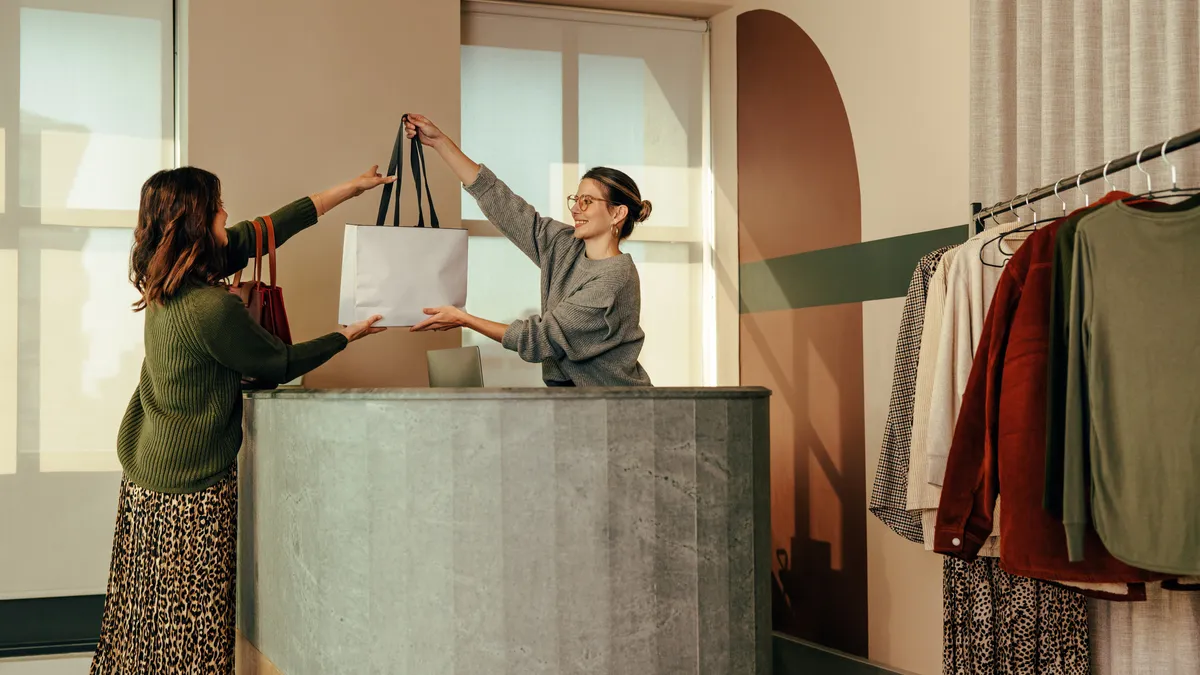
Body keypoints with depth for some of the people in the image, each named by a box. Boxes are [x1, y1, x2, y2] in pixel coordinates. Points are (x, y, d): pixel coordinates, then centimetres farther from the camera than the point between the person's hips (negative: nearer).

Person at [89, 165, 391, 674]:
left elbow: (260, 233, 9)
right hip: (191, 494, -8)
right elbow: (280, 365, -8)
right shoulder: (213, 308, -23)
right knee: (193, 632, 2)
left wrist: (351, 188, 14)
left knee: (148, 624, 15)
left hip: (143, 480, 8)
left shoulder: (166, 285, 3)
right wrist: (349, 335, 6)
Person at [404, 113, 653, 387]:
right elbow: (502, 204, 3)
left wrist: (463, 319, -15)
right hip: (570, 393, 6)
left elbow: (542, 339, -18)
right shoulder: (565, 247, 4)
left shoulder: (614, 280, -18)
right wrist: (440, 141, 2)